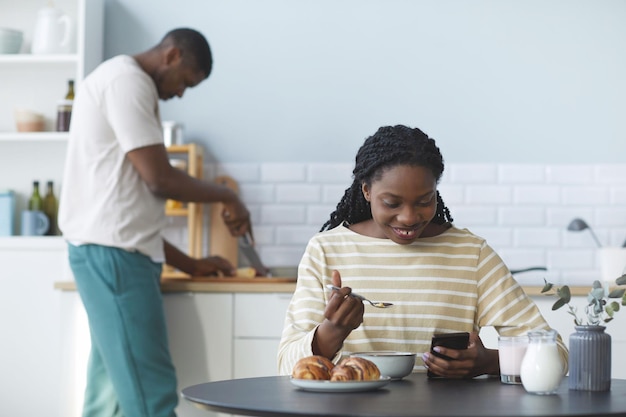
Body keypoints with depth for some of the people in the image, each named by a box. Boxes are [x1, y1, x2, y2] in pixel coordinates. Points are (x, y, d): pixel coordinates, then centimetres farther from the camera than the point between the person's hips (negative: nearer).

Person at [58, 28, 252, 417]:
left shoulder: (123, 82, 24)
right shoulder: (127, 80, -7)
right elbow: (159, 178, -13)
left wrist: (189, 264, 20)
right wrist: (228, 197, 3)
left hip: (111, 253, 10)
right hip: (114, 253, -10)